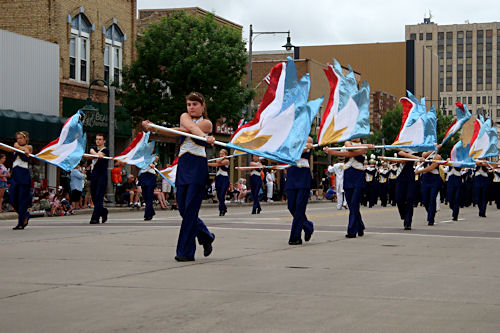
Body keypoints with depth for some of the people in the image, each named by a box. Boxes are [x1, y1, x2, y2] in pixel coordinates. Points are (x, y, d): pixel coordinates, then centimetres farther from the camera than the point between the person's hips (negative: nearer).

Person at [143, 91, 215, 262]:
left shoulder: (207, 123, 2)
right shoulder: (185, 116, 17)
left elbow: (184, 130, -15)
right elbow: (191, 126, -9)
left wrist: (154, 127, -27)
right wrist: (204, 137, -31)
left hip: (198, 166, -5)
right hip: (183, 164, 5)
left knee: (190, 208, -10)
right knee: (182, 208, 3)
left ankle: (186, 251, -7)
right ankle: (206, 236, 26)